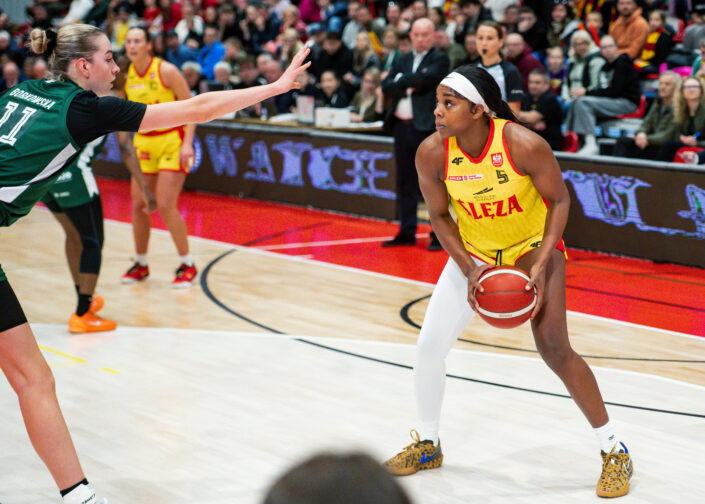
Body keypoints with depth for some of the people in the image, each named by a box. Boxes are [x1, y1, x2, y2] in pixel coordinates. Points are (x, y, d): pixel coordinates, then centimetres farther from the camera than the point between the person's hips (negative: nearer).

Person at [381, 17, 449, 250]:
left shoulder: (440, 60, 0)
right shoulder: (401, 60, 17)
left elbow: (427, 78, -18)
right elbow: (386, 87, 5)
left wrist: (402, 80, -3)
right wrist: (410, 86, -11)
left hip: (428, 127, -6)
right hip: (402, 126, 6)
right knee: (405, 182, 10)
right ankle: (407, 232, 17)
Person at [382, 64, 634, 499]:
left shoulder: (524, 145, -30)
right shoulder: (432, 153, -21)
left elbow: (559, 200, -15)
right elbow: (439, 216, -6)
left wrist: (541, 264, -24)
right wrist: (468, 270, -18)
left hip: (534, 247, -4)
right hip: (473, 253, 4)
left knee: (555, 349, -17)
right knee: (429, 347, 1)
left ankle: (615, 452, 0)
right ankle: (428, 446, 26)